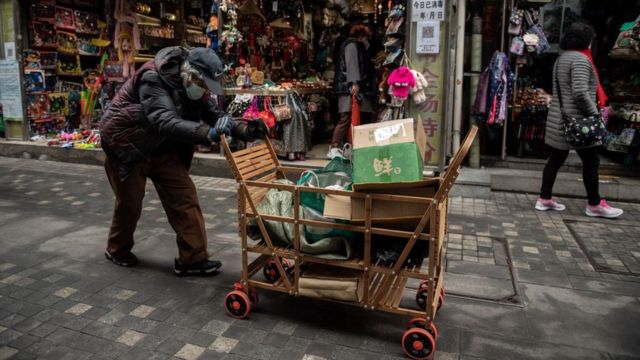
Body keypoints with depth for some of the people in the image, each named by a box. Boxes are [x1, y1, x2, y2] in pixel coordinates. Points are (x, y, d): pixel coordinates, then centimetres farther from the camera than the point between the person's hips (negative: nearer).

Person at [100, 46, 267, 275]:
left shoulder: (193, 87, -8)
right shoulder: (153, 79, -30)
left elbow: (215, 114, -7)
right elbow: (166, 122, -44)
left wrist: (244, 130, -26)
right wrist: (208, 133, -57)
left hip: (161, 148, 6)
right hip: (126, 146, -6)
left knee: (184, 197, -5)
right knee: (130, 202, 7)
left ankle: (192, 259, 1)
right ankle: (117, 250, 35)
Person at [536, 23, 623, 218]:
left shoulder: (562, 58, 17)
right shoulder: (580, 59, -14)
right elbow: (580, 92, -24)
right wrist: (594, 112, -12)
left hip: (559, 118, 9)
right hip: (575, 119, -9)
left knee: (556, 159, 11)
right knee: (591, 160, 2)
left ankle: (544, 199, 13)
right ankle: (594, 204, 11)